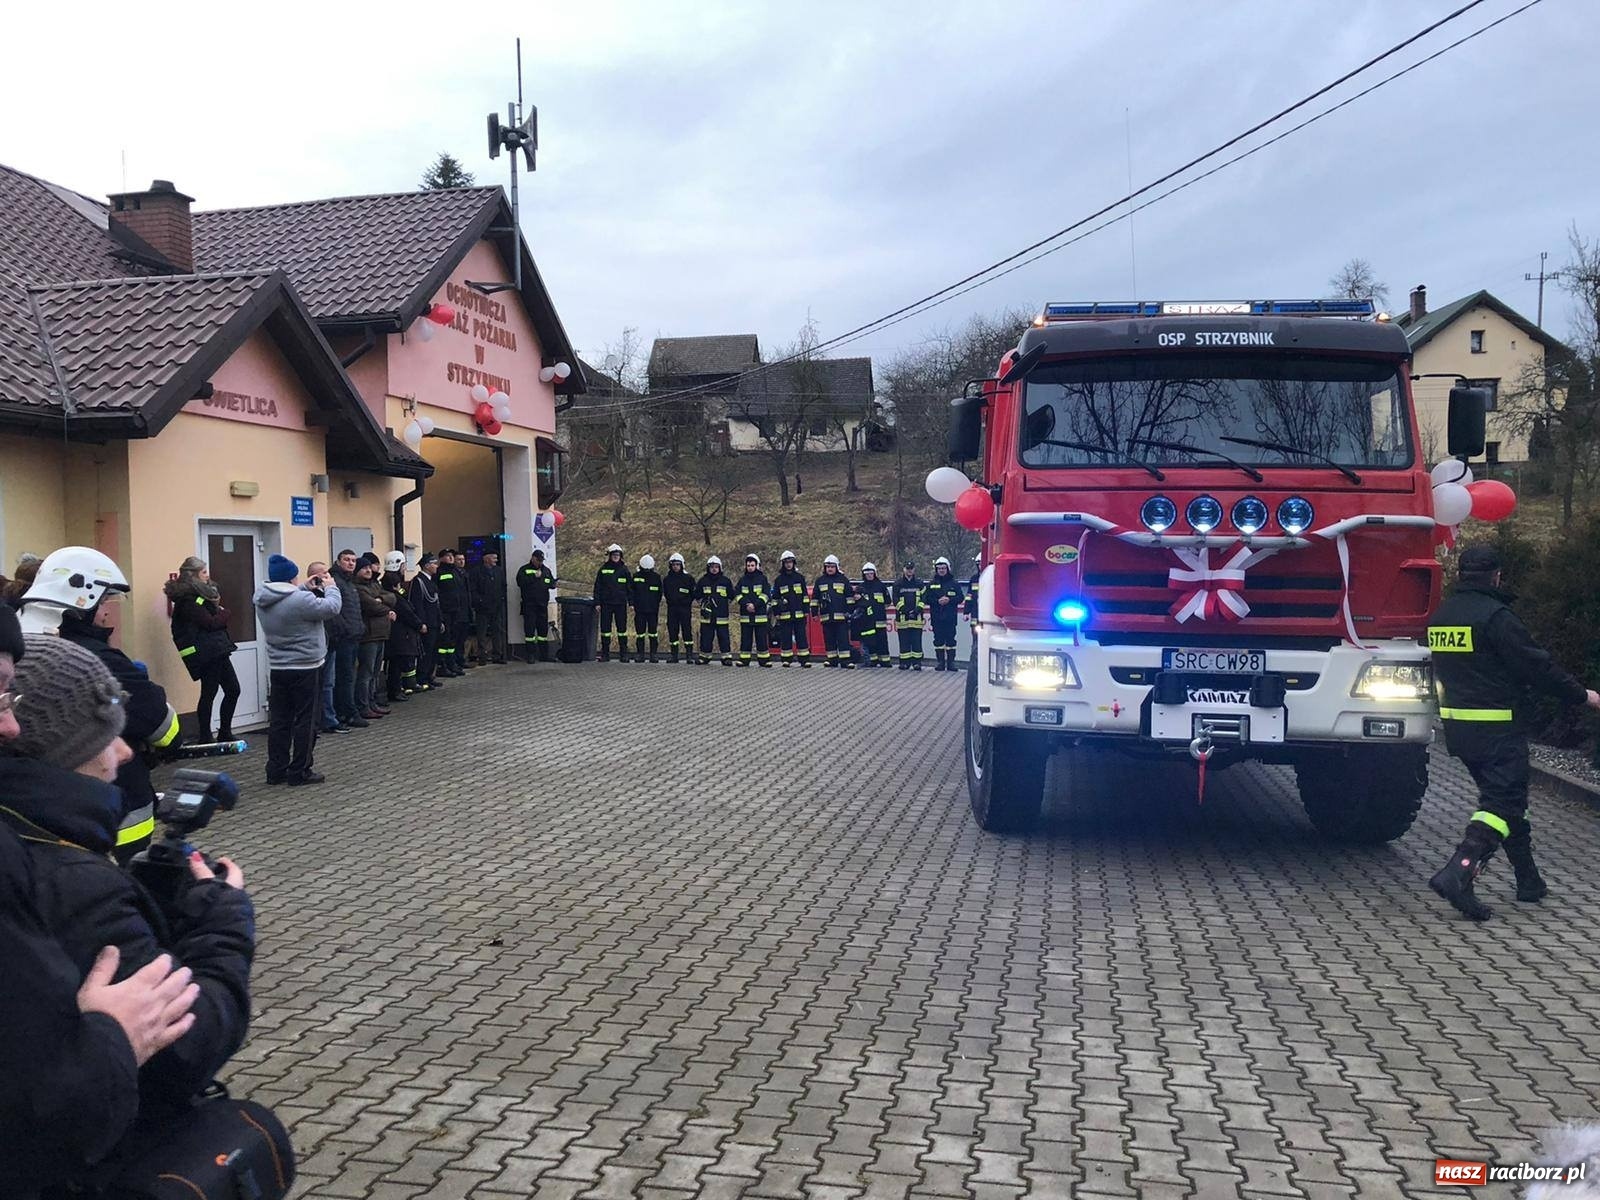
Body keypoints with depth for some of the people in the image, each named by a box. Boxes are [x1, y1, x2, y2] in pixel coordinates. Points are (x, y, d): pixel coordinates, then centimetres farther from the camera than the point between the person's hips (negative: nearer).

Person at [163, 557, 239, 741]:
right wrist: (224, 613, 0)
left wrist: (216, 607, -4)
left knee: (233, 690, 11)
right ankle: (204, 739, 3)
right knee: (209, 693, -5)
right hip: (206, 652, -9)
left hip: (216, 650, 9)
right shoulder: (187, 599, -13)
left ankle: (225, 734, 19)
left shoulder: (197, 594, 15)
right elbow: (211, 623, -16)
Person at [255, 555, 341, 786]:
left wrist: (304, 587, 11)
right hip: (306, 669, -7)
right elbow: (332, 608, -14)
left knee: (279, 720, 12)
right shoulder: (301, 600, -22)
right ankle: (299, 772, 5)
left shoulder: (263, 600, 2)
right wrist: (330, 587, 2)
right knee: (305, 721, 2)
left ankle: (276, 770, 16)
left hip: (277, 669, 7)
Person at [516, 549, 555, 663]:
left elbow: (551, 583, 19)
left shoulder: (546, 570, 18)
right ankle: (530, 654, -2)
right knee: (530, 629, -5)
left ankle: (543, 654, 12)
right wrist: (534, 576, -14)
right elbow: (520, 582, -12)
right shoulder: (524, 569, 3)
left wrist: (553, 584, -4)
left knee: (543, 628, 6)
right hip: (529, 605, -4)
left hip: (543, 605, 4)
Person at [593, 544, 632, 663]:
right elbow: (597, 587, 6)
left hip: (621, 604, 0)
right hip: (606, 604, 0)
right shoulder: (603, 569, 6)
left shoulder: (624, 570, 7)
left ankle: (623, 654, 6)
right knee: (605, 628, 2)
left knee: (622, 628, 1)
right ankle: (605, 654, 8)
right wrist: (597, 602, -1)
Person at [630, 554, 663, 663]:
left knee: (653, 633, 1)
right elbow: (630, 590, 7)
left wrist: (657, 605, 8)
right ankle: (640, 654, 8)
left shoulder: (656, 577, 6)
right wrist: (632, 603, -3)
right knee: (640, 633, 3)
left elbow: (660, 593, 12)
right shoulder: (636, 576, 5)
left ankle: (654, 654, 5)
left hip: (652, 610, 0)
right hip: (639, 609, 0)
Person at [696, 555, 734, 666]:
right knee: (706, 636, 4)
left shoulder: (725, 581, 6)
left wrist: (723, 604, 6)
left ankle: (727, 657, -1)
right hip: (707, 615, 2)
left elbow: (731, 596, 13)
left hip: (721, 615, -1)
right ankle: (705, 656, 12)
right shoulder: (703, 581, 9)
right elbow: (697, 595, 15)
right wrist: (703, 603, 3)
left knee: (723, 636, -4)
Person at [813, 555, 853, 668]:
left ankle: (845, 660, -7)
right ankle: (832, 659, 13)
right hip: (826, 616, 2)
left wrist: (849, 611, 1)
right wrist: (815, 612, 8)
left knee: (843, 638, -6)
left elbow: (849, 596, 7)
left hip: (841, 616, -2)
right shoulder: (820, 580, 11)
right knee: (829, 639, 6)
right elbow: (815, 598, 13)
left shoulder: (843, 579, 7)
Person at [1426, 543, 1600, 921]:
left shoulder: (1440, 615, 9)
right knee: (1503, 803, -6)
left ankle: (1529, 881, 25)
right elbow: (1537, 666, -12)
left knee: (1505, 800, 18)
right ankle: (1456, 876, -21)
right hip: (1497, 729, -8)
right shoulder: (1496, 616, -15)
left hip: (1456, 727, 8)